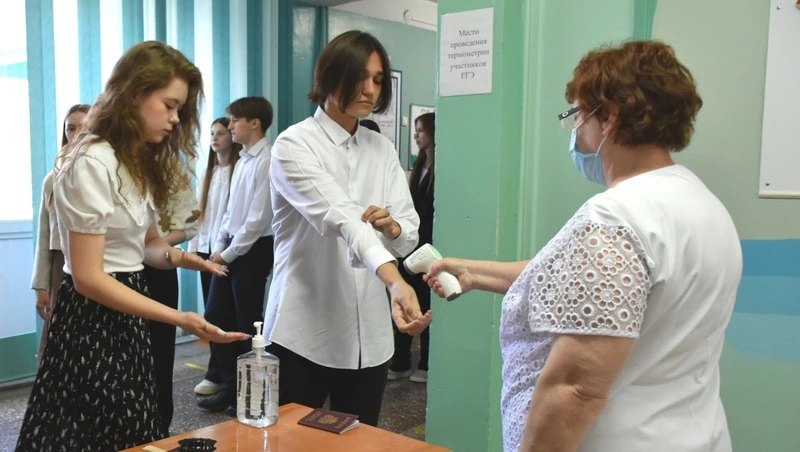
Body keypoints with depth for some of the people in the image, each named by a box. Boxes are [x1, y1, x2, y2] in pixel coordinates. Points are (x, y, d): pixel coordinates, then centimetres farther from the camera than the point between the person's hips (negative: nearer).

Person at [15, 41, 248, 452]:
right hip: (93, 320, -9)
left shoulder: (140, 160, 11)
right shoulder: (92, 163, -19)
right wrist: (179, 318, -25)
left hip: (126, 316, 9)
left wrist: (177, 258, -6)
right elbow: (88, 278, -21)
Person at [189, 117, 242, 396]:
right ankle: (222, 369, 18)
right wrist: (194, 245, 12)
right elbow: (200, 210, 17)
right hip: (205, 247, 7)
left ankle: (216, 373, 4)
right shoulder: (209, 172, 17)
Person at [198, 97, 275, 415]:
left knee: (247, 324, 3)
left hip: (253, 249, -8)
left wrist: (229, 253, -12)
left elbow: (259, 217, -19)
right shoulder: (242, 159, 12)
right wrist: (219, 247, 7)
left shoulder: (266, 160, -15)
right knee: (215, 317, 11)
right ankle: (230, 386, 25)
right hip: (230, 248, 9)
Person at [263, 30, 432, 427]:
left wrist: (392, 226, -17)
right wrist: (395, 280, -41)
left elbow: (409, 237, 7)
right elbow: (339, 217, -27)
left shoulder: (382, 149, 8)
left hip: (369, 334, 5)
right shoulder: (294, 144, -9)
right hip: (304, 332, -5)